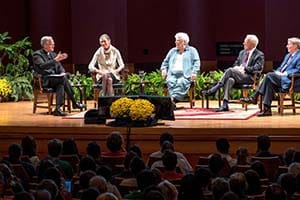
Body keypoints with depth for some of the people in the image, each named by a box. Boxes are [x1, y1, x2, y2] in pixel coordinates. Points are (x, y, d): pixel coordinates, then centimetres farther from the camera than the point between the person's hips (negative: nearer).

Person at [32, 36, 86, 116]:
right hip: (44, 80, -7)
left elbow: (59, 67, 17)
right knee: (63, 79, -28)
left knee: (60, 85, -28)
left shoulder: (53, 54, 20)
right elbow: (42, 66, -21)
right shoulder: (37, 54, -3)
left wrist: (63, 74, -6)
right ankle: (74, 103, -20)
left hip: (55, 78, 7)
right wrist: (55, 60, -28)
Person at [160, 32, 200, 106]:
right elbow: (165, 61, 30)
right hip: (173, 74, 3)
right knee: (170, 82, -33)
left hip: (185, 75, -3)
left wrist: (194, 72, -10)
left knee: (181, 82, -37)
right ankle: (173, 100, -46)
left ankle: (174, 99, -52)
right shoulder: (172, 51, 29)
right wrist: (163, 69, 9)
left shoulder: (192, 50, 16)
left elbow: (197, 62, 6)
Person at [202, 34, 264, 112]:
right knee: (230, 79, -33)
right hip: (238, 75, 6)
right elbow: (235, 64, 24)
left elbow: (258, 68, -11)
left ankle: (213, 90, -27)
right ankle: (225, 105, -41)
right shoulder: (242, 52, 26)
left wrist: (244, 69, -17)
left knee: (230, 70, -30)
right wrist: (237, 68, -1)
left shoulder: (259, 55, 3)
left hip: (250, 77, -5)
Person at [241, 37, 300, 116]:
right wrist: (277, 72, 4)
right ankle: (267, 109, -29)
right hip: (280, 77, 8)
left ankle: (254, 97, -22)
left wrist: (284, 73, -18)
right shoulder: (288, 55, 29)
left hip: (288, 80, -8)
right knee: (270, 82, -24)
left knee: (269, 75, -25)